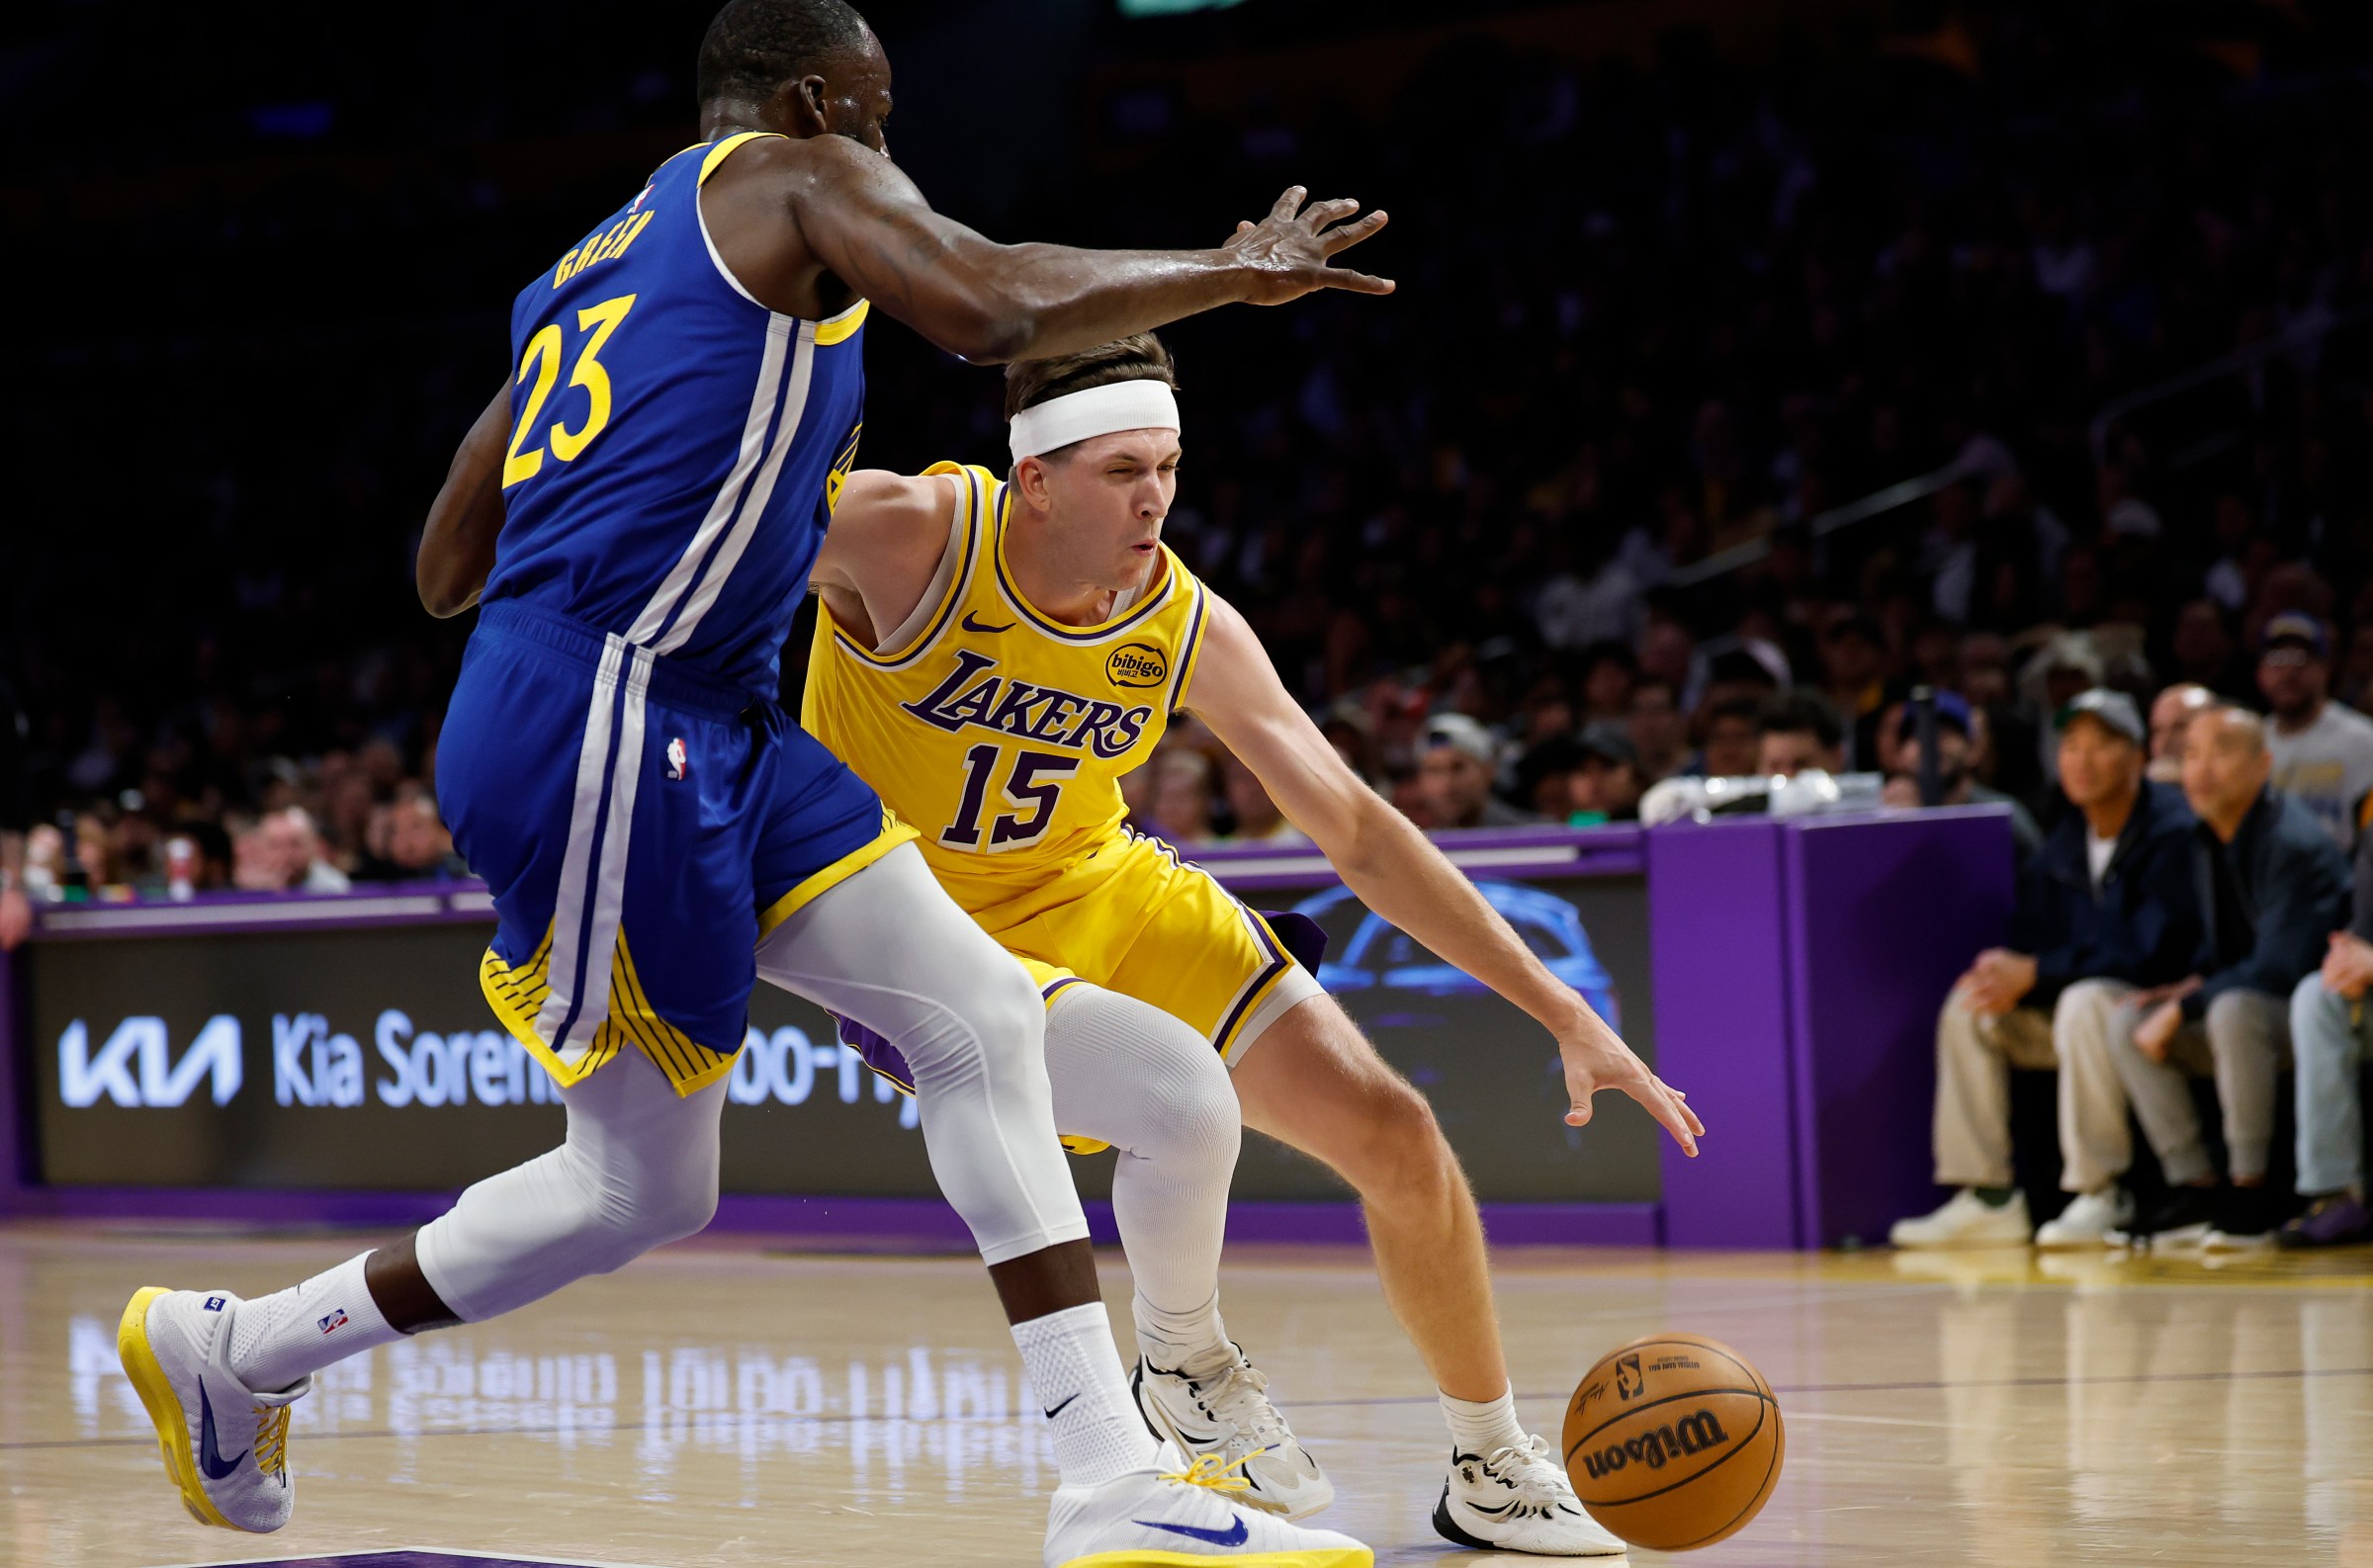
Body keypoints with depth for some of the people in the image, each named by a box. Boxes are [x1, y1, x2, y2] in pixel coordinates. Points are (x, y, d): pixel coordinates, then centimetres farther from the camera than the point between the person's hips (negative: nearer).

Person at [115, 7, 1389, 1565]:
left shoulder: (588, 275, 24)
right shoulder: (795, 178, 2)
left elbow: (445, 573, 25)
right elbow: (996, 308, -17)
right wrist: (1236, 273, -3)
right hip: (599, 725, -10)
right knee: (640, 1186, -4)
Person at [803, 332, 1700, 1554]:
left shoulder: (1189, 630, -12)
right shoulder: (903, 535, -26)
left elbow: (1358, 832, -6)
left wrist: (1564, 1014, -9)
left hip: (1104, 897, 6)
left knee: (1394, 1135, -1)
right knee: (1186, 1097, -32)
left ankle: (1492, 1475, 20)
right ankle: (1182, 1368, 0)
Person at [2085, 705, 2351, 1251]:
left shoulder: (2296, 845, -21)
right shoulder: (2207, 841, 7)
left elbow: (2280, 967, -27)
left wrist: (2184, 1008, -24)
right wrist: (2192, 983, -2)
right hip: (2235, 1007, 9)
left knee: (2235, 1009, -38)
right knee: (2125, 1025, -6)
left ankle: (2250, 1190, -27)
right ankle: (2194, 1189, -8)